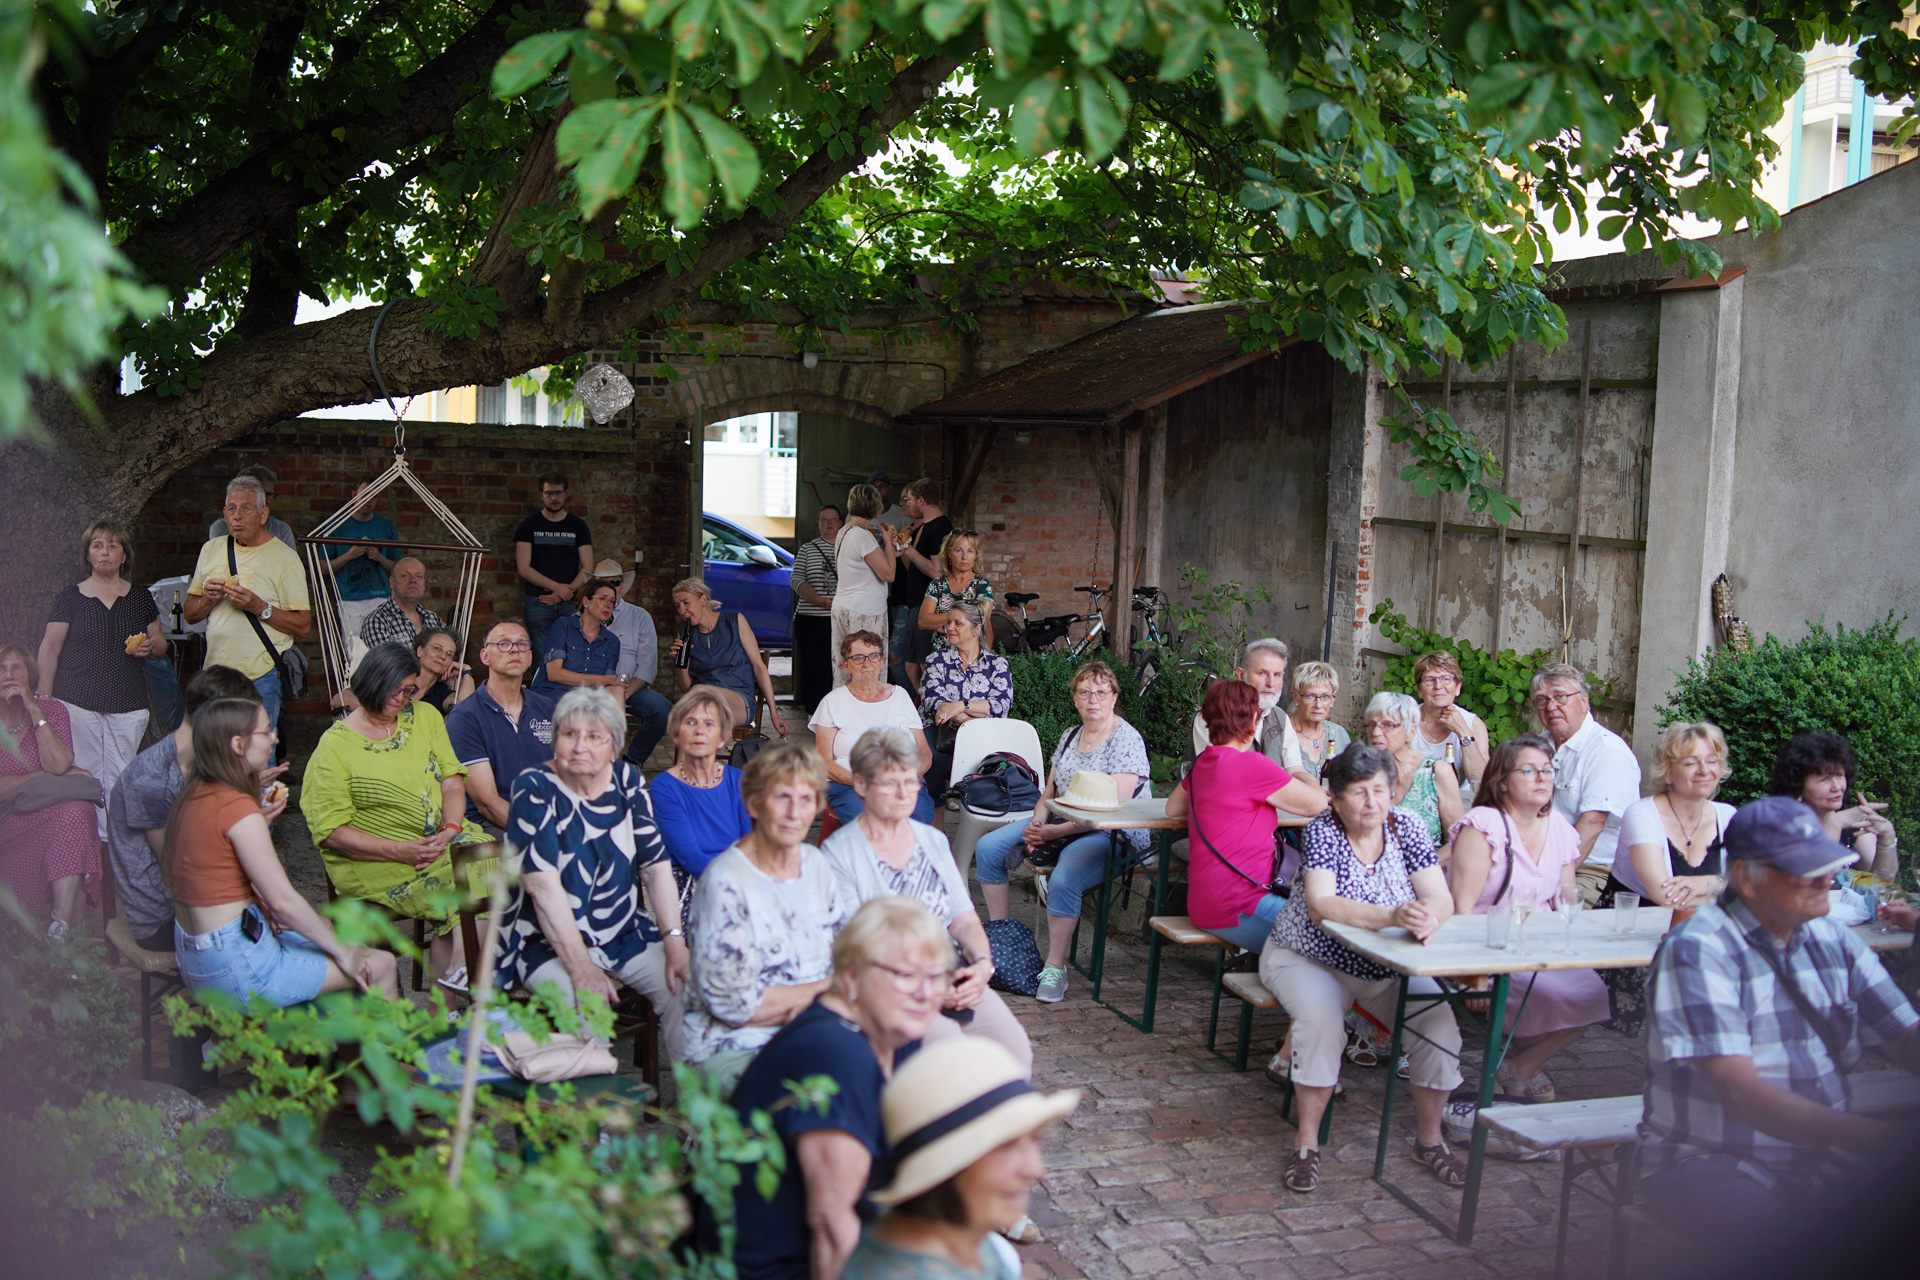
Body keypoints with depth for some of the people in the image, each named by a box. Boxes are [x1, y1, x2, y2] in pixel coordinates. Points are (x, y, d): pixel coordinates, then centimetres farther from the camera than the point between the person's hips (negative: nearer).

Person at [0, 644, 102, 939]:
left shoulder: (52, 710, 5)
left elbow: (58, 765, -14)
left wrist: (35, 712, -15)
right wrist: (45, 777, -10)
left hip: (50, 820, 1)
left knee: (77, 810, -32)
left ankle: (63, 926, -38)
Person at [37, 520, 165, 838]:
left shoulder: (141, 599, 12)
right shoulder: (70, 599, 6)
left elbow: (160, 642, 20)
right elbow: (49, 649, 6)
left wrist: (150, 646, -5)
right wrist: (44, 700, 0)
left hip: (128, 706, 1)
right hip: (77, 702, -1)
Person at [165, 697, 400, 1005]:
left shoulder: (194, 794, 5)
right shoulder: (237, 808, -23)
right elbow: (283, 900, -21)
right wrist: (342, 952, -11)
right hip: (235, 968, -10)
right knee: (381, 966, -3)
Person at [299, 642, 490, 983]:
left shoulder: (425, 716, 13)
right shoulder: (335, 745, -2)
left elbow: (452, 781, 9)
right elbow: (331, 832, -7)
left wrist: (450, 830, -12)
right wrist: (400, 851, -18)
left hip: (439, 838, 5)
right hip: (369, 862, -5)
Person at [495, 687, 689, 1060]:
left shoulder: (628, 782, 3)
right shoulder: (534, 789, -10)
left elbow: (657, 867, 1)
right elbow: (543, 885, -18)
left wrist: (675, 942, -12)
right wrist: (581, 969, -25)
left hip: (627, 934, 4)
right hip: (548, 943, -4)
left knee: (686, 986, -16)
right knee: (587, 1005, -31)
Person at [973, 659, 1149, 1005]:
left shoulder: (1127, 740, -11)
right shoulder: (1070, 736, 13)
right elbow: (1050, 792, 17)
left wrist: (1055, 832, -21)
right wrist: (1037, 823, -5)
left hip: (1111, 836, -8)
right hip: (1059, 826, 8)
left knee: (1063, 880, -36)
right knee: (988, 848, -5)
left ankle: (1055, 967, -19)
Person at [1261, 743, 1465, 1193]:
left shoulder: (1407, 829, -6)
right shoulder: (1322, 832, -17)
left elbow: (1441, 899, -16)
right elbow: (1320, 905, -34)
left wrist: (1428, 917, -42)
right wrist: (1393, 916, -49)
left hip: (1387, 968, 4)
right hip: (1309, 959, -3)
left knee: (1438, 1019, -20)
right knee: (1321, 1017, -33)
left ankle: (1430, 1139, 1)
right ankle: (1307, 1144, -19)